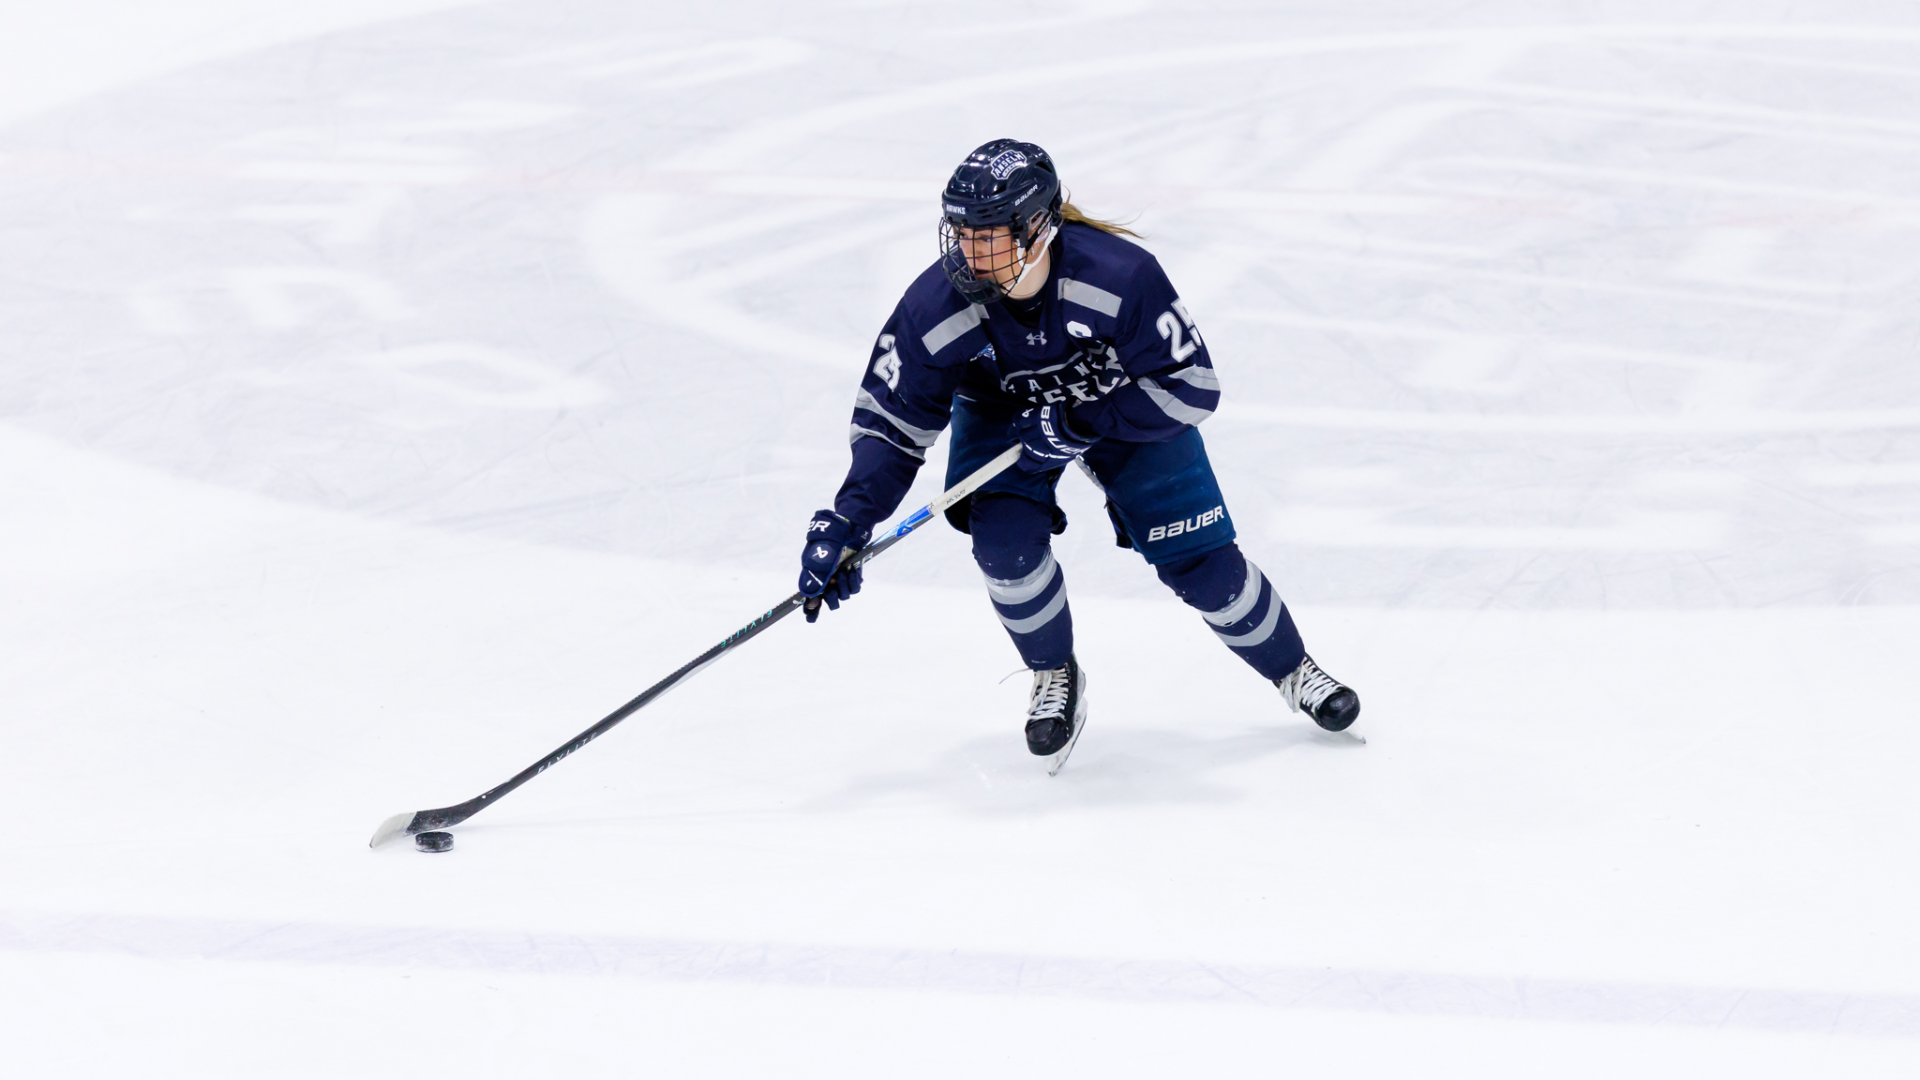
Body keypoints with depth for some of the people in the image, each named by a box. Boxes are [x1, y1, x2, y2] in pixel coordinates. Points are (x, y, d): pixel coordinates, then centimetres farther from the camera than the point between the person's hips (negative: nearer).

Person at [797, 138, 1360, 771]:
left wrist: (1079, 424, -34)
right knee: (1005, 541, -23)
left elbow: (1192, 388, -28)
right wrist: (846, 524, -30)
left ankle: (1293, 672, 21)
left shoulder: (1119, 276, -37)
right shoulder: (935, 307, -29)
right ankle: (1055, 677, 5)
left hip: (1124, 402, -1)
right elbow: (891, 422, -19)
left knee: (1198, 561, -6)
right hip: (1003, 411, 2)